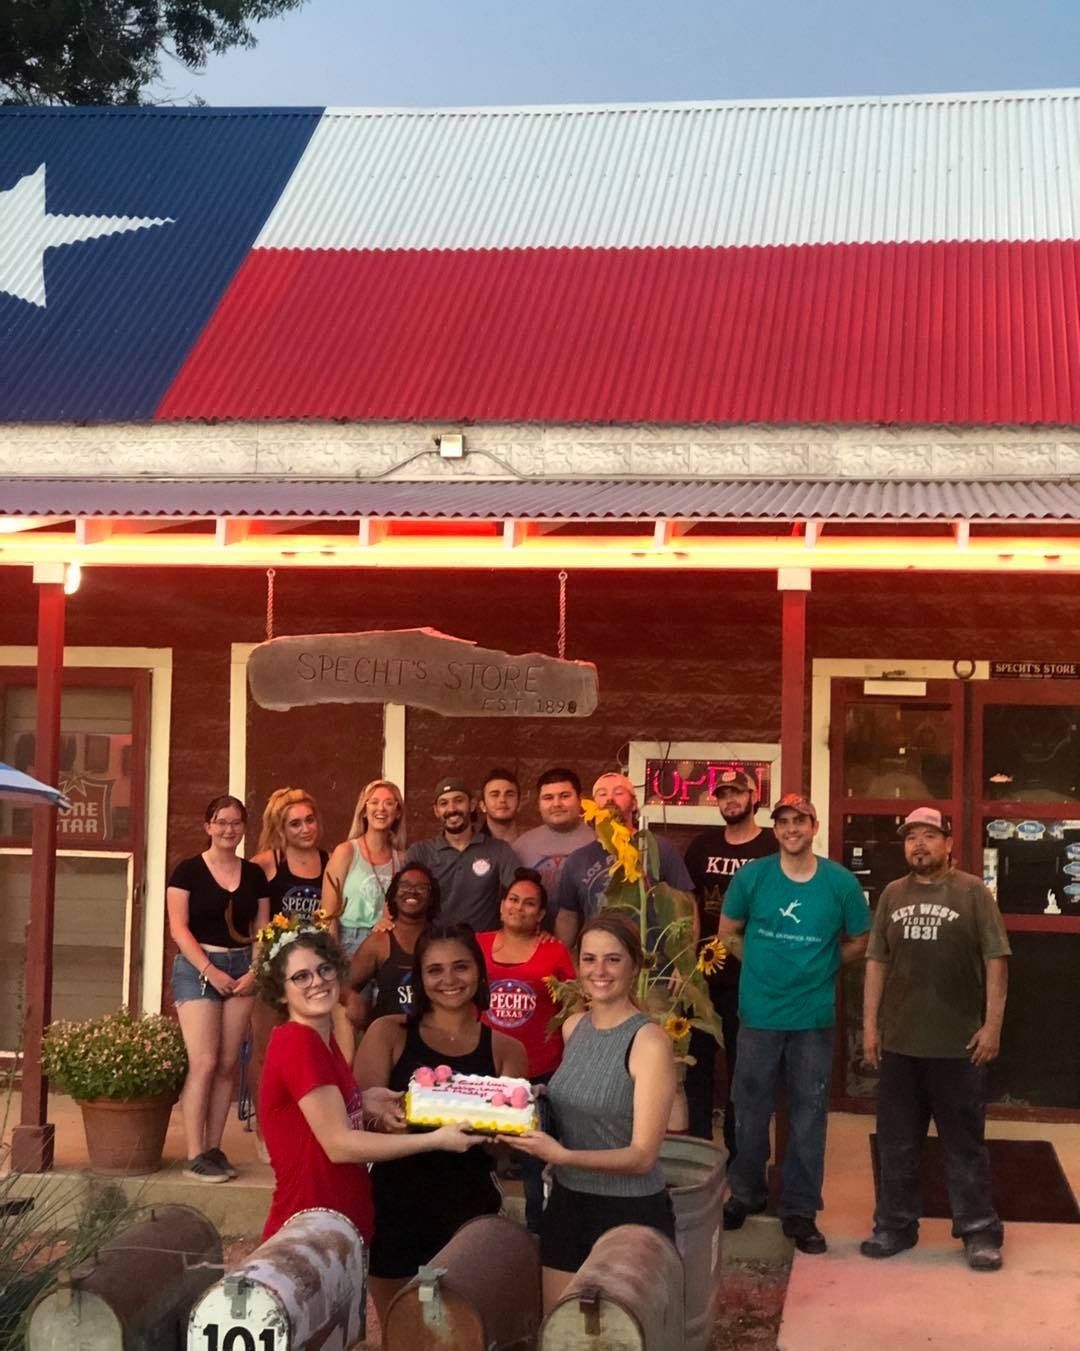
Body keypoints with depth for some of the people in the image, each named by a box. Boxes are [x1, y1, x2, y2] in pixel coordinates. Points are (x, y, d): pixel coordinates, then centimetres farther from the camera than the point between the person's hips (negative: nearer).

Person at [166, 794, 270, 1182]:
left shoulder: (254, 874, 11)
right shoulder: (188, 870, -1)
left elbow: (262, 931, 11)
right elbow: (178, 927, -7)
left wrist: (253, 972, -4)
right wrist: (210, 970, -13)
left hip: (242, 969, 4)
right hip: (197, 967, -4)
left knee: (228, 1064, 2)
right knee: (204, 1062, -11)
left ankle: (214, 1148, 10)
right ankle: (195, 1156, -7)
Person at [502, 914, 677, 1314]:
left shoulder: (649, 1041, -16)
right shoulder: (573, 1027, 3)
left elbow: (643, 1156, -18)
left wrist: (563, 1156, -30)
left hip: (631, 1214, -6)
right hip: (566, 1205, 6)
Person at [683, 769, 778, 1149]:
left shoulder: (772, 850, -5)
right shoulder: (702, 846, 7)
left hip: (748, 979, -4)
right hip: (702, 974, 4)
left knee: (742, 1068, 7)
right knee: (697, 1064, 10)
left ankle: (735, 1154, 17)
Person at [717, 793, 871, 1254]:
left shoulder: (841, 882, -5)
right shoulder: (752, 876, -5)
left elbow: (858, 942, 7)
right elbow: (727, 932, 7)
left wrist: (818, 967, 2)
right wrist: (765, 964, 5)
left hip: (814, 1017, 0)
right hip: (759, 1013, 0)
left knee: (808, 1116, 6)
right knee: (751, 1111, 12)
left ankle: (800, 1210, 18)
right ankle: (745, 1193, 30)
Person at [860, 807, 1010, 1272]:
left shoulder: (972, 892, -3)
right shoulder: (893, 895, 8)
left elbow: (995, 960, -5)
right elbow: (877, 962, 10)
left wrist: (992, 1024, -10)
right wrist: (870, 1024, 6)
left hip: (958, 1042, -4)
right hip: (899, 1041, 4)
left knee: (964, 1142, 5)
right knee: (896, 1141, 11)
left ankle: (979, 1231, 14)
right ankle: (895, 1225, 23)